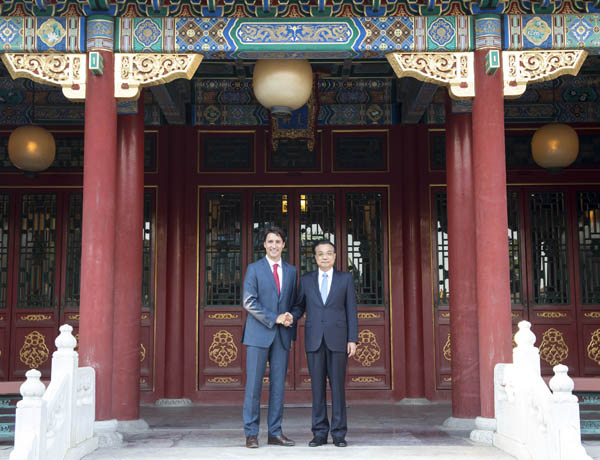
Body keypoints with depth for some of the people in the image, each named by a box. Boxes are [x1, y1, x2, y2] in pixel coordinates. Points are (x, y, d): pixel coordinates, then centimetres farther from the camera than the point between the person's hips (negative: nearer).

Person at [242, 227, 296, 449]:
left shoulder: (291, 271, 14)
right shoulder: (254, 269, 2)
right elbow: (249, 302, -7)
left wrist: (290, 318, -3)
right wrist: (274, 318, -13)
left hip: (282, 335, 4)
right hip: (258, 334, -4)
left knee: (278, 384, 5)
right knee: (254, 383, -4)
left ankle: (275, 432, 12)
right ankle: (251, 433, 3)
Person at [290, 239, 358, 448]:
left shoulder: (345, 278, 5)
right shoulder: (306, 280, 9)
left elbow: (351, 311, 2)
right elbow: (299, 307, 12)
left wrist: (353, 340, -5)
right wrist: (290, 318, -11)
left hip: (337, 338, -2)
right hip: (314, 339, 2)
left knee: (337, 386, -1)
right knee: (317, 386, 2)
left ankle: (339, 433, 6)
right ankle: (320, 433, 9)